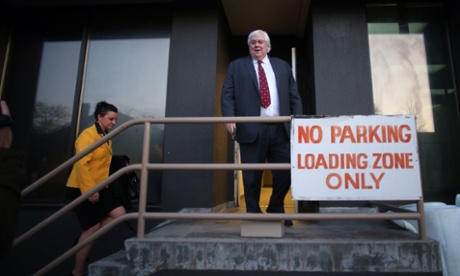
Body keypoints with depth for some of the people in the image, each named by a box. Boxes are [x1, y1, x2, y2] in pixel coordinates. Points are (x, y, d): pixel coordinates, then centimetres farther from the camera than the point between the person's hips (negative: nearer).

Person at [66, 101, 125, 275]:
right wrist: (89, 190, -26)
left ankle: (84, 241, 15)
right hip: (82, 190, -9)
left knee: (119, 213, 0)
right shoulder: (88, 135, -15)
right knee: (93, 228, -5)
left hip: (98, 188, 9)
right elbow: (81, 164, -23)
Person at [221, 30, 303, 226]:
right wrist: (229, 118, -11)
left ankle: (276, 211, 21)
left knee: (286, 172, 0)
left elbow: (294, 96, 16)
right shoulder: (236, 66, 15)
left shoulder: (283, 66, 21)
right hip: (251, 129, -2)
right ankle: (253, 214, 17)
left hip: (280, 128, 2)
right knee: (252, 175, 2)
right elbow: (227, 95, 5)